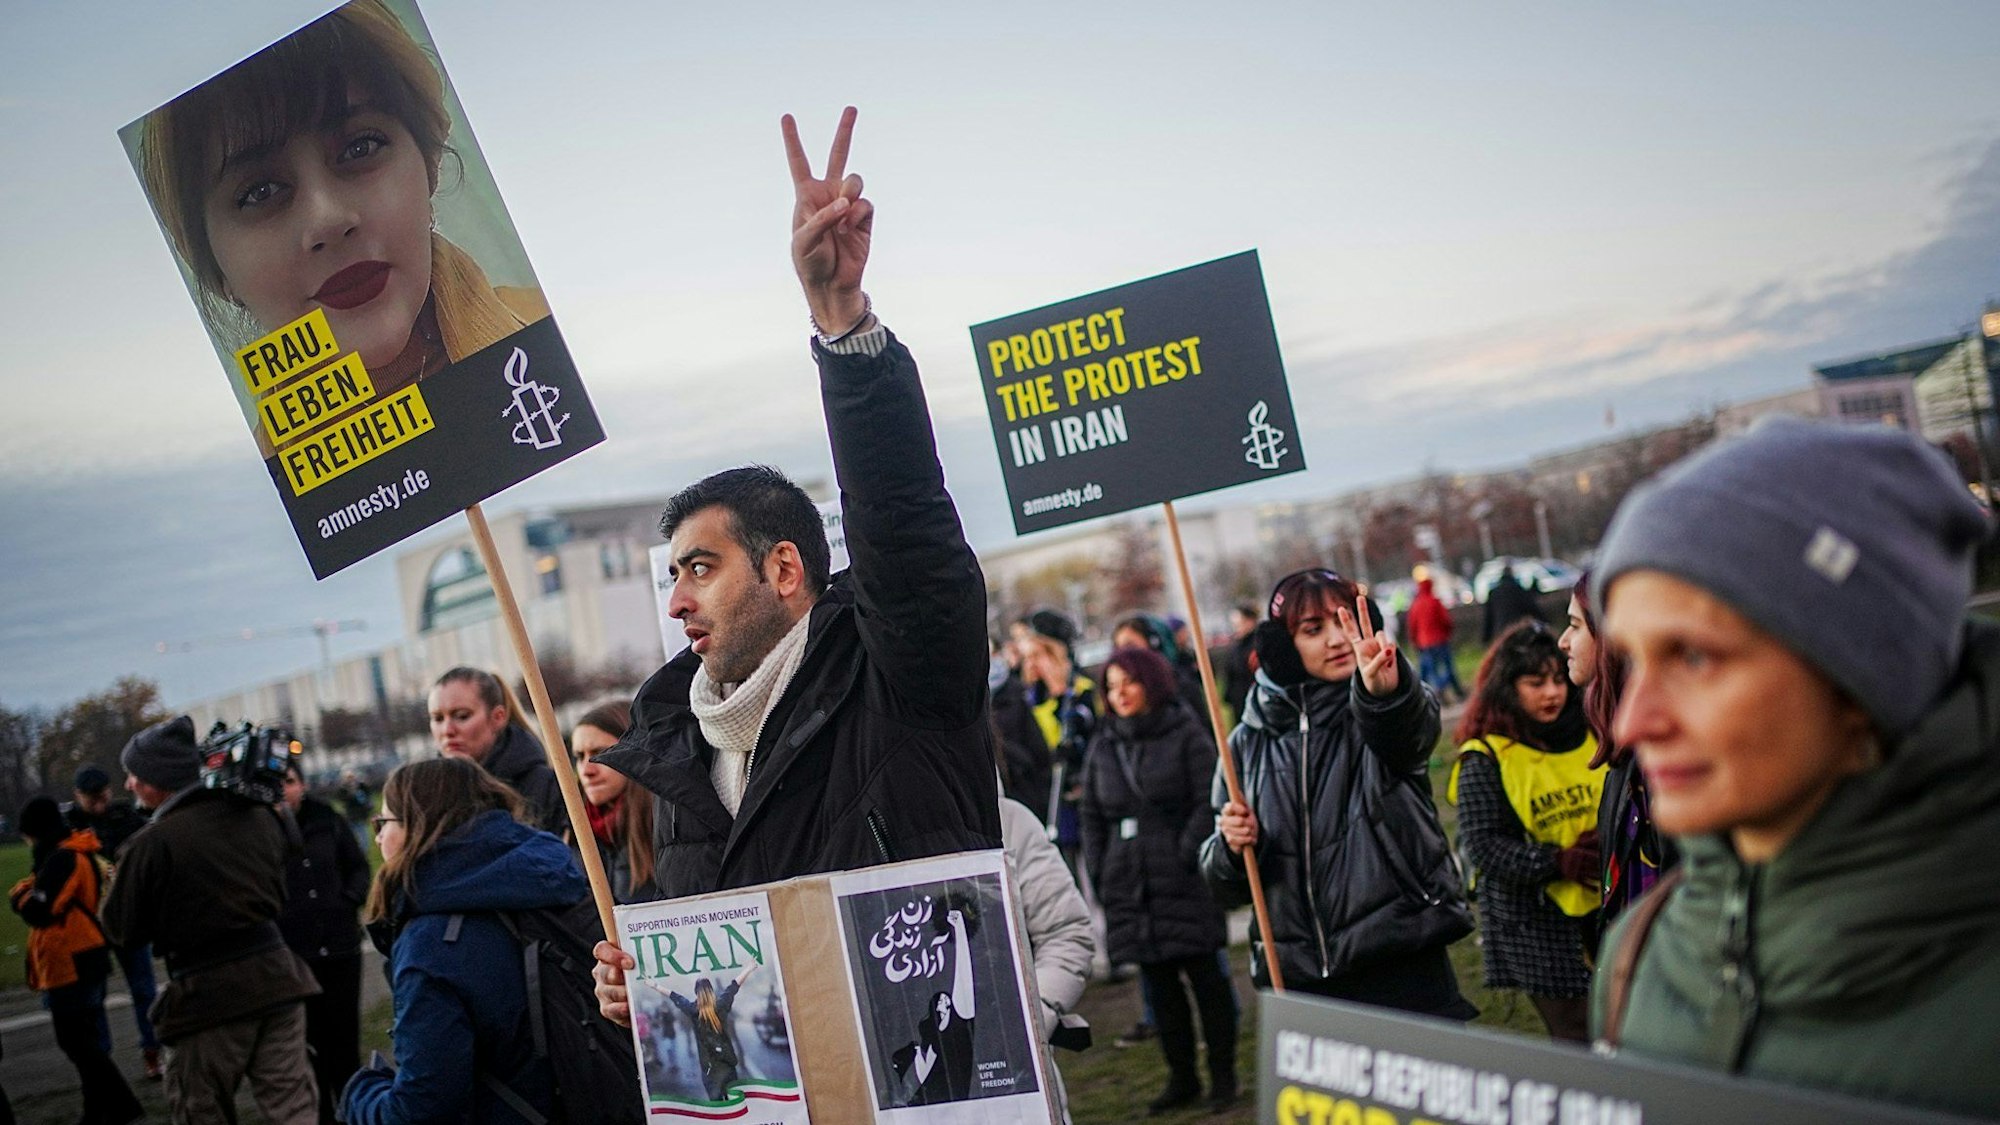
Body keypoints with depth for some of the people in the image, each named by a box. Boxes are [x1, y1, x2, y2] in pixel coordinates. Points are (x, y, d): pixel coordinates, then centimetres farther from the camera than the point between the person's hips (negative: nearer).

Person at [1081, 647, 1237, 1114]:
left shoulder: (1187, 735, -2)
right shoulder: (1103, 747, 13)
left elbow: (1208, 803, -8)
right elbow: (1093, 816, 17)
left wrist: (1188, 856, -16)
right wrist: (1098, 873, 9)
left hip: (1185, 880, -5)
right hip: (1129, 883, 5)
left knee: (1204, 974, 0)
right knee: (1158, 981, 8)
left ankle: (1223, 1076, 10)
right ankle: (1182, 1078, 18)